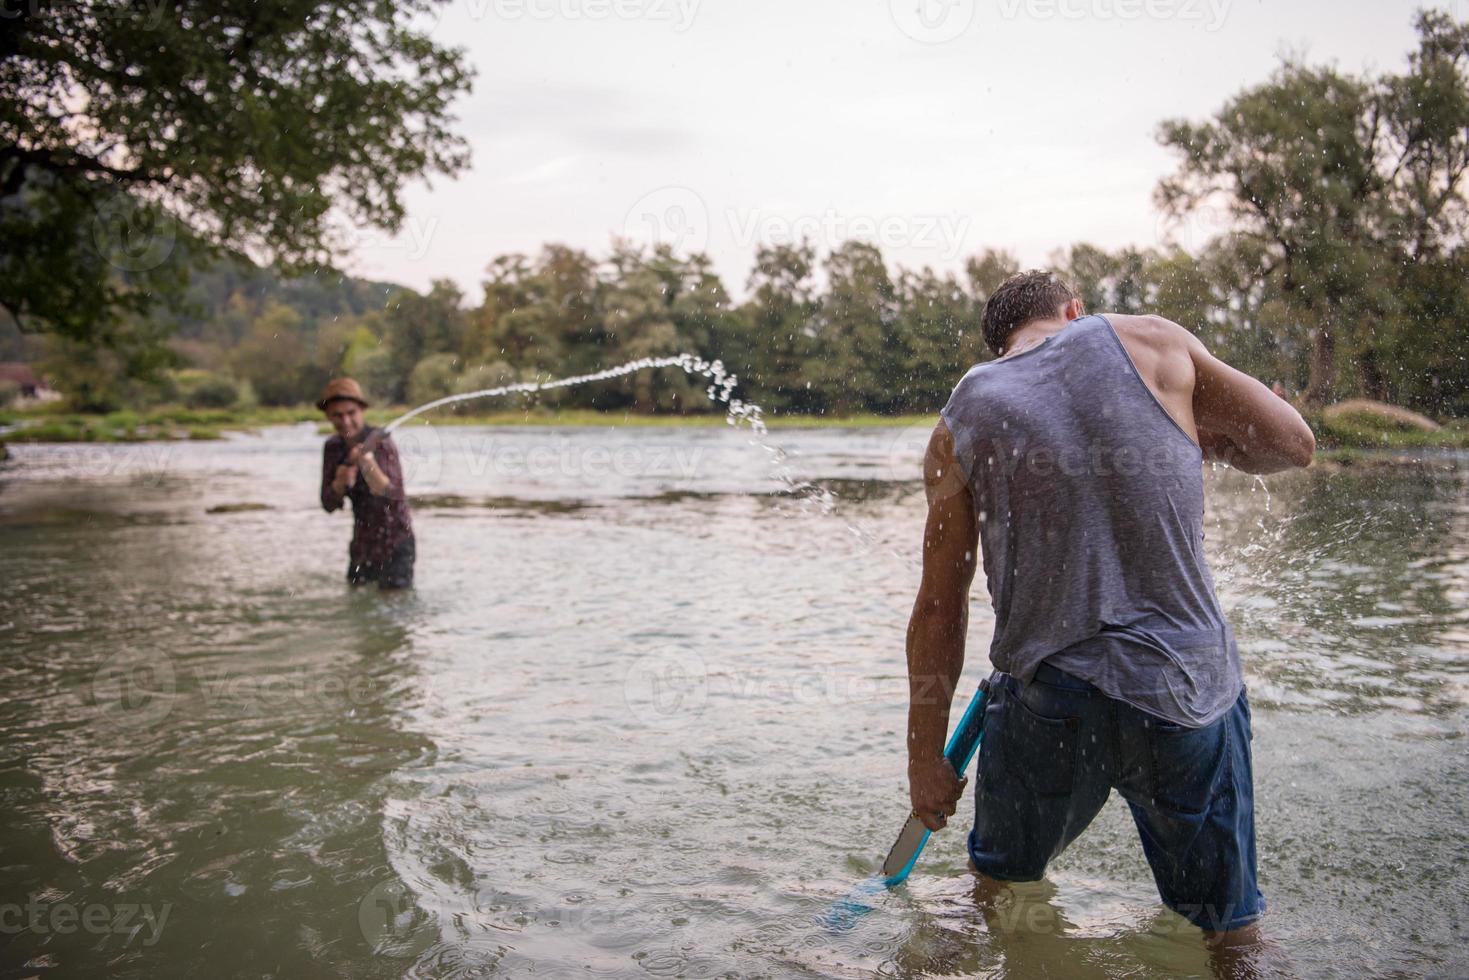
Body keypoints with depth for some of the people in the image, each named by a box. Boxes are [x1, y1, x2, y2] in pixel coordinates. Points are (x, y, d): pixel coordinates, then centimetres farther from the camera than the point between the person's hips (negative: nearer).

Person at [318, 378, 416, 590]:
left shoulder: (380, 443, -18)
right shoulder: (332, 447, -1)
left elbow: (393, 493, -31)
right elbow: (328, 505, -1)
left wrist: (369, 465, -48)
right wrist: (340, 483, -21)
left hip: (395, 542, -6)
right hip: (362, 543, 6)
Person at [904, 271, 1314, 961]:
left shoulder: (959, 424, 3)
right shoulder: (1149, 341, 0)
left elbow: (938, 607, 3)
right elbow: (1292, 444, 6)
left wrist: (926, 756, 10)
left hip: (1046, 702, 1)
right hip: (1189, 690, -1)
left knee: (994, 884, 25)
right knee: (1231, 925, 19)